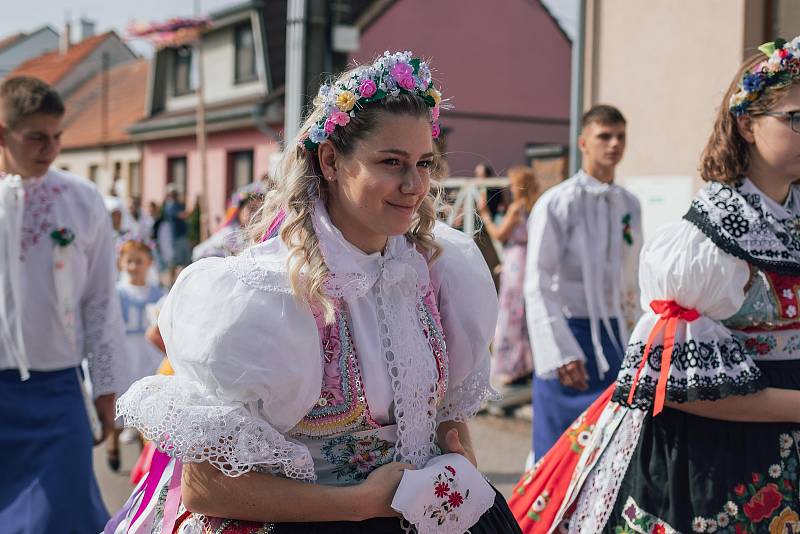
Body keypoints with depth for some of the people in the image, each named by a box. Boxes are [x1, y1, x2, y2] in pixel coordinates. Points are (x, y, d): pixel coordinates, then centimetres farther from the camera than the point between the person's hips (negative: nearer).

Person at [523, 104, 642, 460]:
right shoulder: (556, 203, -9)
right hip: (570, 331, -6)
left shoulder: (629, 205, 10)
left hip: (613, 335, 6)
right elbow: (538, 286, -13)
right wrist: (560, 353, -20)